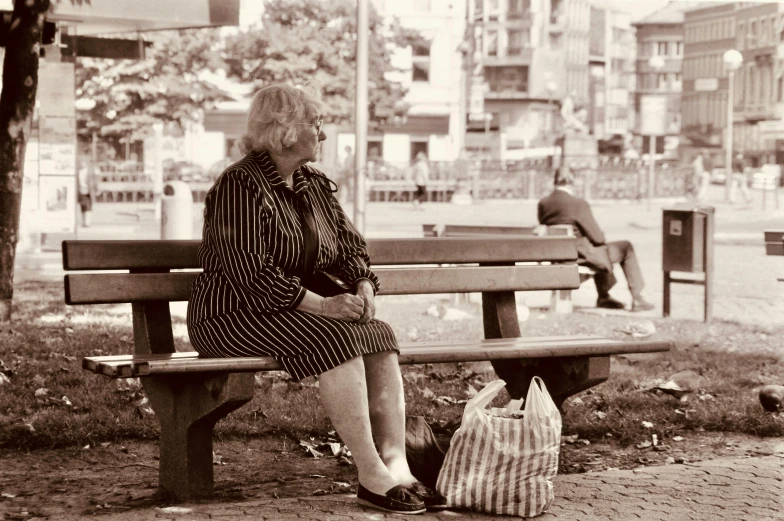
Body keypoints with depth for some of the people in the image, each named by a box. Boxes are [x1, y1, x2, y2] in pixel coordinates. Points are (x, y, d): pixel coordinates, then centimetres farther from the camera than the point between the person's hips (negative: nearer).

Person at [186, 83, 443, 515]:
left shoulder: (315, 186, 14)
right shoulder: (240, 187, -13)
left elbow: (350, 246, 16)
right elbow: (250, 274, -22)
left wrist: (363, 288, -7)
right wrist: (320, 305, -26)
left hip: (301, 312, 8)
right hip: (234, 314, -8)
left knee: (380, 336, -17)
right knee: (336, 338, -31)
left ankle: (396, 465, -24)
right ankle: (370, 476, -30)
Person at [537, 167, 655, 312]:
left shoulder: (542, 204, -3)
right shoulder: (579, 204, -21)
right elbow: (597, 237, -16)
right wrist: (601, 235, 10)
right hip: (582, 254, -7)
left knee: (599, 248, 36)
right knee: (626, 247, 13)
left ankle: (604, 297, 42)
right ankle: (637, 299, 16)